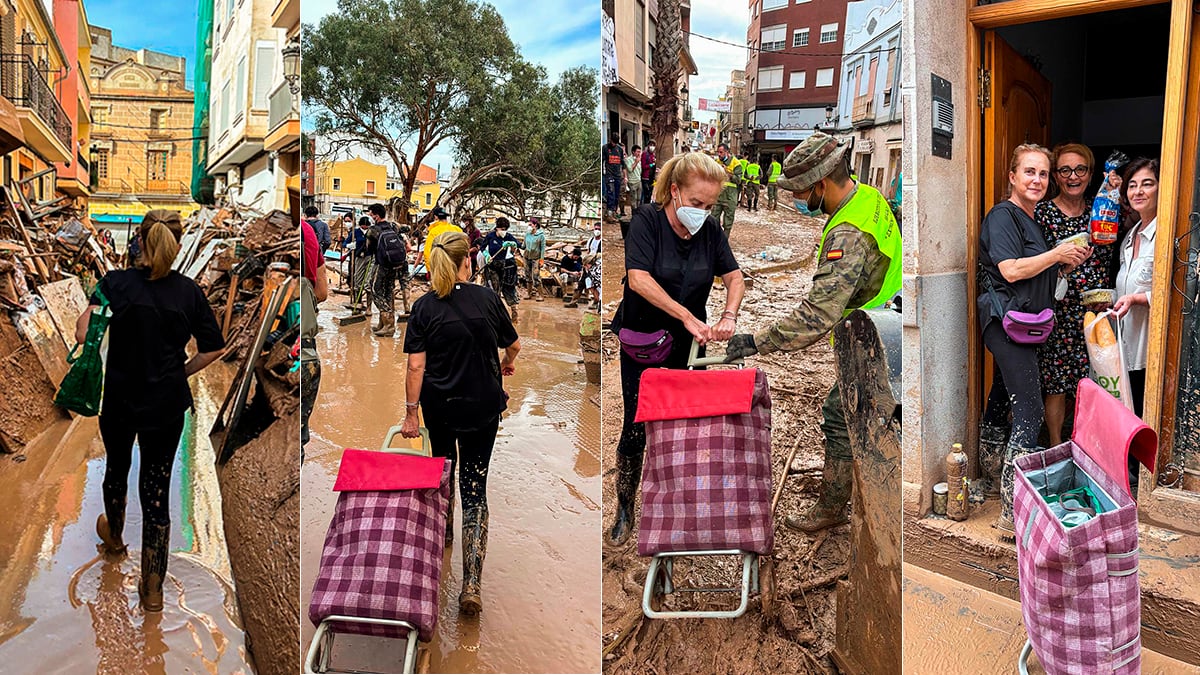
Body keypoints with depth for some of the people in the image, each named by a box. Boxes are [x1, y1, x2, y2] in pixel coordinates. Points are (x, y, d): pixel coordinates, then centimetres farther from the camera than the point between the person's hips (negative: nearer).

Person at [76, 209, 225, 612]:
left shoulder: (115, 283, -10)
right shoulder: (189, 291, -6)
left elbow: (84, 333, -22)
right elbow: (212, 350, -2)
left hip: (119, 400, 0)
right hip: (167, 405, 0)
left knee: (117, 467, 26)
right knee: (157, 488, 4)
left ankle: (114, 536, 53)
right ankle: (152, 588, 5)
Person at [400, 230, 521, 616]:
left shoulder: (424, 307, -7)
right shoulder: (487, 299, -6)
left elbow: (416, 367, -10)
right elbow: (513, 345, 7)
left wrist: (411, 412, -3)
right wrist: (506, 364, 28)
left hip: (439, 406, 1)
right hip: (483, 406, -1)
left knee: (443, 464, 28)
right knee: (475, 486, -1)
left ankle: (444, 529, 50)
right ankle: (471, 584, -9)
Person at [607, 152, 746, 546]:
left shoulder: (710, 229, 0)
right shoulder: (646, 220, -14)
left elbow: (735, 278, 5)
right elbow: (638, 279, -25)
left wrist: (729, 315, -16)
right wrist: (687, 317, -30)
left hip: (688, 345, 4)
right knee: (636, 428, -2)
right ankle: (624, 512, 15)